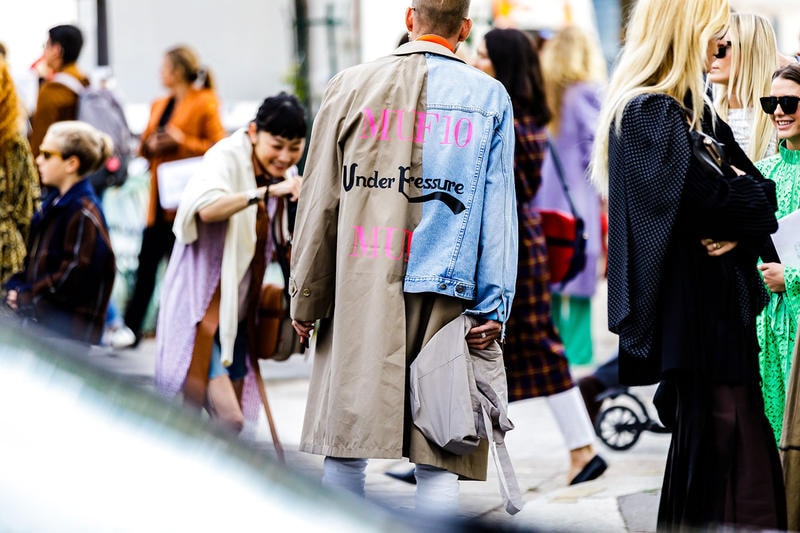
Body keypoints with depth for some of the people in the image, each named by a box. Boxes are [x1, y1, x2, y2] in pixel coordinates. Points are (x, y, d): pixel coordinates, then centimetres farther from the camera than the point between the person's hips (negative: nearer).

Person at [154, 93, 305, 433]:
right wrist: (266, 191, -42)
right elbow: (207, 207, -37)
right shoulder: (227, 158, -15)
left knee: (230, 423, 11)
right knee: (228, 419, -19)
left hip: (238, 311, 8)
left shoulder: (282, 176, 8)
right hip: (203, 302, -8)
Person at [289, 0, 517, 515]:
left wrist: (306, 298, 12)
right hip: (446, 299, 0)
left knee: (344, 450, 7)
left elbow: (319, 201, 6)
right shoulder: (489, 97, 6)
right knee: (438, 463, 2)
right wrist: (493, 309, 2)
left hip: (362, 296, 0)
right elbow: (497, 209, 1)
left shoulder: (352, 86, 5)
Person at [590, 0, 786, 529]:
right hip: (696, 319, -9)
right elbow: (717, 201, -22)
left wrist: (744, 230, -9)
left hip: (727, 310, 9)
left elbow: (764, 199, 13)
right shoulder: (650, 115, -12)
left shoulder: (699, 113, 17)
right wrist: (751, 197, -1)